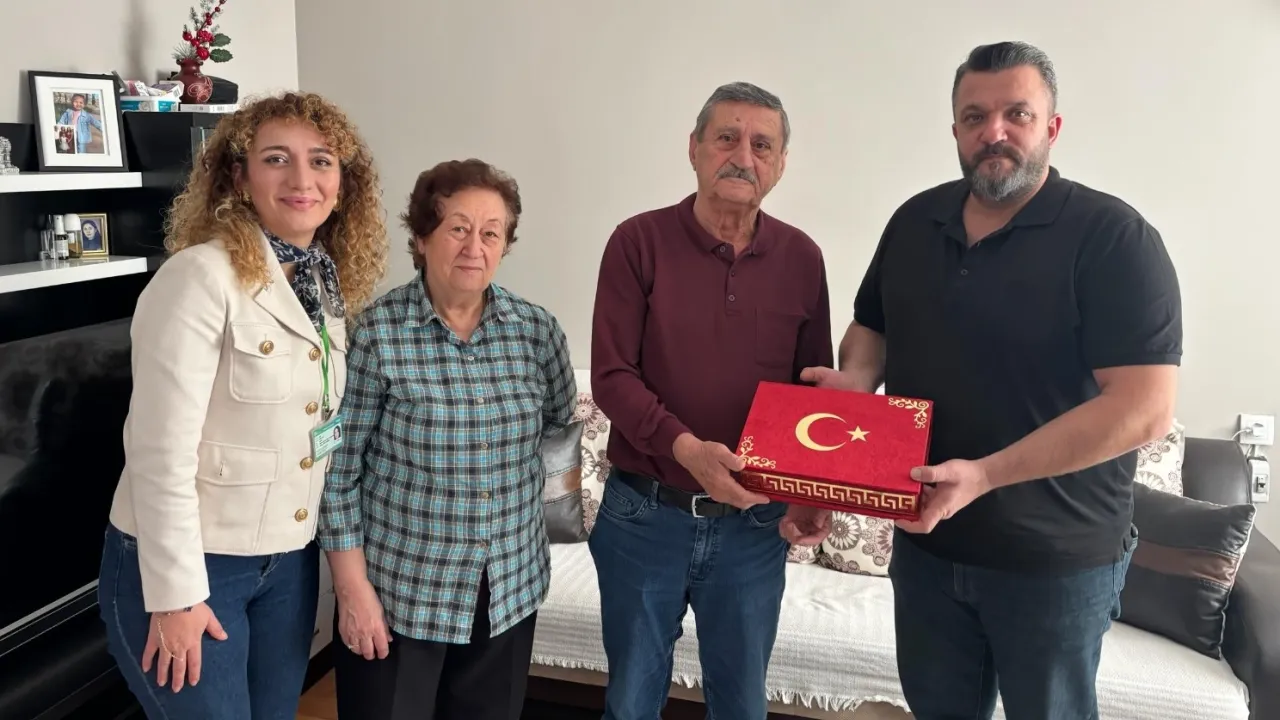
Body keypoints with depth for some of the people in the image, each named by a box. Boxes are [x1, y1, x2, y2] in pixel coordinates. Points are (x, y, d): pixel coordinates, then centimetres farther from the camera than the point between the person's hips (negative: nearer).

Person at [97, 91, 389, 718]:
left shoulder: (330, 286, 4)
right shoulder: (200, 276, -18)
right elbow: (160, 451, -20)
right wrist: (175, 594, -18)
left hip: (290, 561, 7)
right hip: (184, 562, -7)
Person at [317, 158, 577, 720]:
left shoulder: (537, 329, -3)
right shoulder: (375, 334, -13)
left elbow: (559, 421, 15)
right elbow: (338, 471, -10)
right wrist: (353, 588, -11)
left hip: (510, 591, 4)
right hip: (397, 593, -3)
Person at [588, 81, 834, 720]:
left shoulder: (801, 258, 1)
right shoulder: (639, 242, -7)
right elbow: (611, 375, -12)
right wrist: (686, 448, -26)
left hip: (754, 523, 2)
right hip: (645, 516, -2)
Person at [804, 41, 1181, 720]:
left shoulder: (1113, 237, -16)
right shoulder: (914, 221, 2)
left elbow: (1145, 409, -23)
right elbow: (871, 327, 15)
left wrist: (983, 475, -28)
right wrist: (856, 379, -8)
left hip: (1057, 560, -4)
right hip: (924, 541, 5)